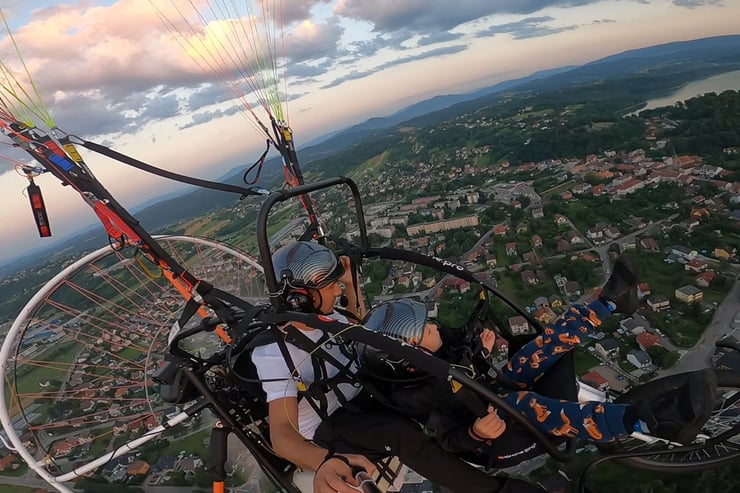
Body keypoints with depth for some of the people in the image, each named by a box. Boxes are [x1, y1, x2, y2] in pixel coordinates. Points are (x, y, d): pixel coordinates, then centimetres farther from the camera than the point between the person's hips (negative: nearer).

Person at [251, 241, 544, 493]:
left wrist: (350, 283, 1)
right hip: (331, 428, -7)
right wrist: (323, 462, -58)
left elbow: (359, 322, 18)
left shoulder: (323, 316, -5)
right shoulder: (275, 354, -26)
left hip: (362, 395, 8)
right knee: (401, 433, -34)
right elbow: (282, 432, -36)